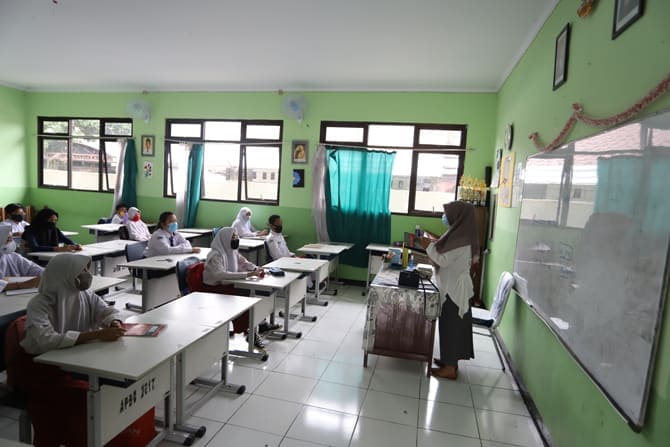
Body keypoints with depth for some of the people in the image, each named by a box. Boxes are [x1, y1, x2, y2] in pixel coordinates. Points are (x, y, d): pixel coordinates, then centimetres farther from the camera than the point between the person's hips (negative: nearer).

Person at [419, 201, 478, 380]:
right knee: (453, 324, 16)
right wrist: (434, 245, 7)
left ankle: (450, 368, 9)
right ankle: (450, 360, 29)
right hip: (455, 286, 10)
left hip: (454, 288, -10)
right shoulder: (461, 235, 9)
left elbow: (443, 260, -21)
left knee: (451, 324, -1)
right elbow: (447, 259, 16)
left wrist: (429, 246, -11)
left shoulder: (460, 239, -22)